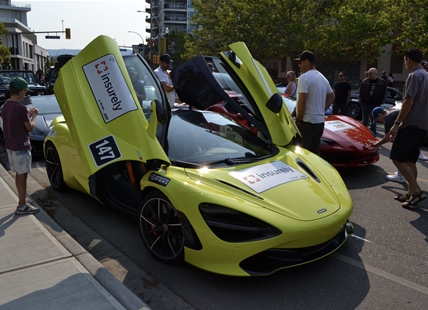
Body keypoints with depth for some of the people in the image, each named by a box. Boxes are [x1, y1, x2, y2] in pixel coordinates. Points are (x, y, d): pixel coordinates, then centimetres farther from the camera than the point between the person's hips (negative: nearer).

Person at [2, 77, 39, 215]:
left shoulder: (5, 106, 7)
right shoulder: (20, 108, -20)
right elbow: (30, 128, -11)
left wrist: (28, 115, 14)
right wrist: (34, 116, 3)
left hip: (10, 146, 9)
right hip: (21, 146, -9)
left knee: (18, 174, 16)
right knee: (22, 175, -1)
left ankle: (22, 202, 26)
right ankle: (22, 206, 6)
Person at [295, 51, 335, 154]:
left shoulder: (304, 77, -13)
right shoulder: (323, 78, 15)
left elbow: (302, 101, -20)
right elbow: (331, 97, 23)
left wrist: (299, 119, -10)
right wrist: (321, 110, 18)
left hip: (307, 122, -9)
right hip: (320, 121, 9)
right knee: (314, 153, 14)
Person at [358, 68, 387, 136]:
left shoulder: (382, 82, -2)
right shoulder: (364, 81, 1)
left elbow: (384, 94, 2)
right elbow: (360, 92, 6)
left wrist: (380, 102, -4)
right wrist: (360, 101, -1)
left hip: (375, 105, -1)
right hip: (365, 104, 1)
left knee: (374, 121, 5)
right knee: (365, 121, 8)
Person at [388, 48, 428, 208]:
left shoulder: (414, 75, -12)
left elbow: (409, 102, -19)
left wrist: (397, 123, -18)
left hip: (411, 124, -10)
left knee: (398, 158, -9)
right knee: (410, 160, 13)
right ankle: (411, 193, 16)